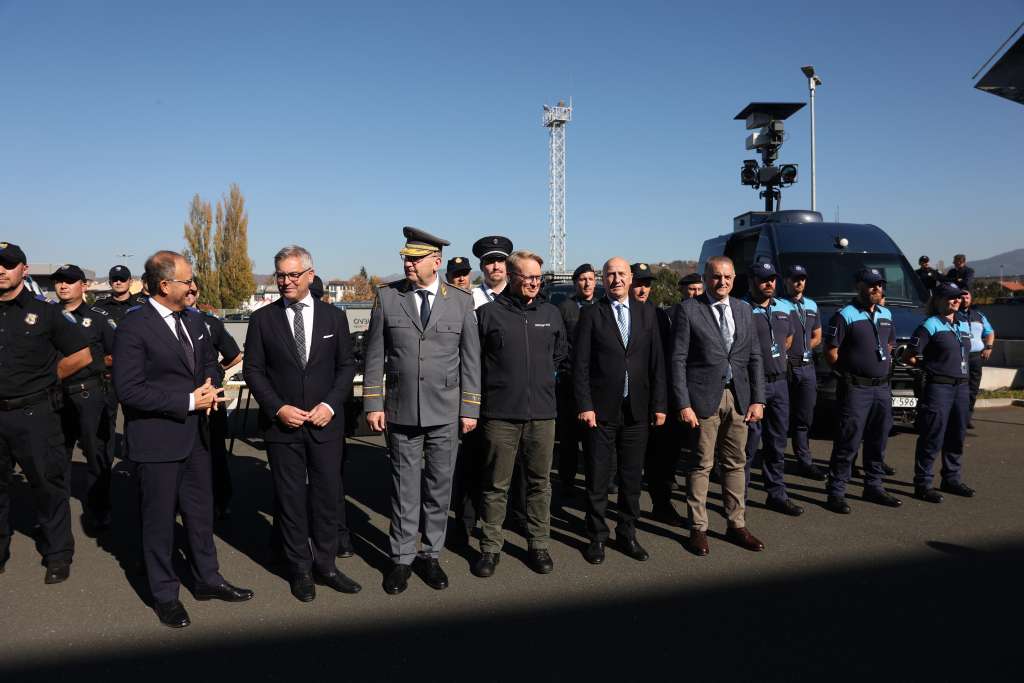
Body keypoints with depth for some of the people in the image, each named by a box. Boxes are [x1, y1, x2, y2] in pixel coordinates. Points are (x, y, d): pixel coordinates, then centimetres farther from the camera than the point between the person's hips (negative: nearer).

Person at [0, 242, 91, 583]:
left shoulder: (44, 311, -2)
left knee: (48, 484, 5)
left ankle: (57, 556, 17)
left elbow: (82, 355, 1)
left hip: (34, 413, -3)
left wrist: (45, 377, 2)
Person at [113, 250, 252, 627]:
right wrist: (188, 401, -20)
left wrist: (210, 387, -3)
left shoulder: (193, 321, 6)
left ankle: (207, 579, 35)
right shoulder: (133, 328, -17)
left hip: (195, 435, 7)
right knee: (160, 519, 8)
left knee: (201, 512, 18)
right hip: (156, 442, -7)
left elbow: (209, 361, 19)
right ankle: (165, 595, 25)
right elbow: (129, 390, -21)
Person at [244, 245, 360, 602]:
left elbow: (347, 366, 5)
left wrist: (331, 404, -9)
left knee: (327, 495, 6)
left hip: (325, 423, 1)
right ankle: (300, 569, 22)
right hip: (281, 424, -1)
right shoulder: (262, 319, 1)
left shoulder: (334, 316, 4)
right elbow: (253, 370, 2)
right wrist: (278, 408, -10)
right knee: (290, 499, 8)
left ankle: (325, 564, 23)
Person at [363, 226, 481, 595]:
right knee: (404, 488, 8)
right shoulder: (387, 296, 0)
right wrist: (373, 404, -2)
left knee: (439, 487, 10)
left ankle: (431, 555, 26)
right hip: (401, 411, 0)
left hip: (445, 413, 1)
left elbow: (470, 358, 3)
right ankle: (401, 558, 23)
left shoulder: (461, 301, 1)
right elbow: (374, 355, 3)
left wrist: (470, 408, 1)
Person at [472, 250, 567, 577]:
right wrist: (494, 384, 5)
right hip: (500, 414, -3)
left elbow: (560, 355, 23)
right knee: (496, 485, 5)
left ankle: (538, 545, 24)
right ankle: (491, 547, 18)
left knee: (540, 482, 11)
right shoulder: (489, 313, -3)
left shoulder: (551, 314, 9)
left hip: (542, 413, 3)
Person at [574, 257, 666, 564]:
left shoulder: (646, 312, 7)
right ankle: (597, 537, 20)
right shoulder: (590, 314, -2)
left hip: (638, 409, 3)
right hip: (601, 410, -3)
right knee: (598, 478, 6)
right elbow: (580, 364, -4)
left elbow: (656, 361, 6)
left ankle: (627, 534, 27)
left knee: (632, 476, 12)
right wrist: (585, 405, -10)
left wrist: (659, 404, 2)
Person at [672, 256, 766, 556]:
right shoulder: (688, 310, -3)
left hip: (738, 397, 5)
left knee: (735, 464, 11)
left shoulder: (744, 310, 12)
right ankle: (698, 529, 13)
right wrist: (683, 404, -12)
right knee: (701, 465, 2)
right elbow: (678, 360, -7)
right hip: (704, 397, -4)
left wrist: (757, 399, 4)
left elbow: (754, 357, 12)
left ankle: (737, 525, 23)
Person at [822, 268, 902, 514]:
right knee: (848, 443, -6)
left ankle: (873, 487, 27)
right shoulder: (845, 315, -9)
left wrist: (886, 364, 13)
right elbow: (830, 351, -11)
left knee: (878, 441, 14)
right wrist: (848, 372, -6)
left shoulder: (886, 315, 13)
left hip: (882, 387, 7)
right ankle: (836, 492, 1)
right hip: (856, 389, -7)